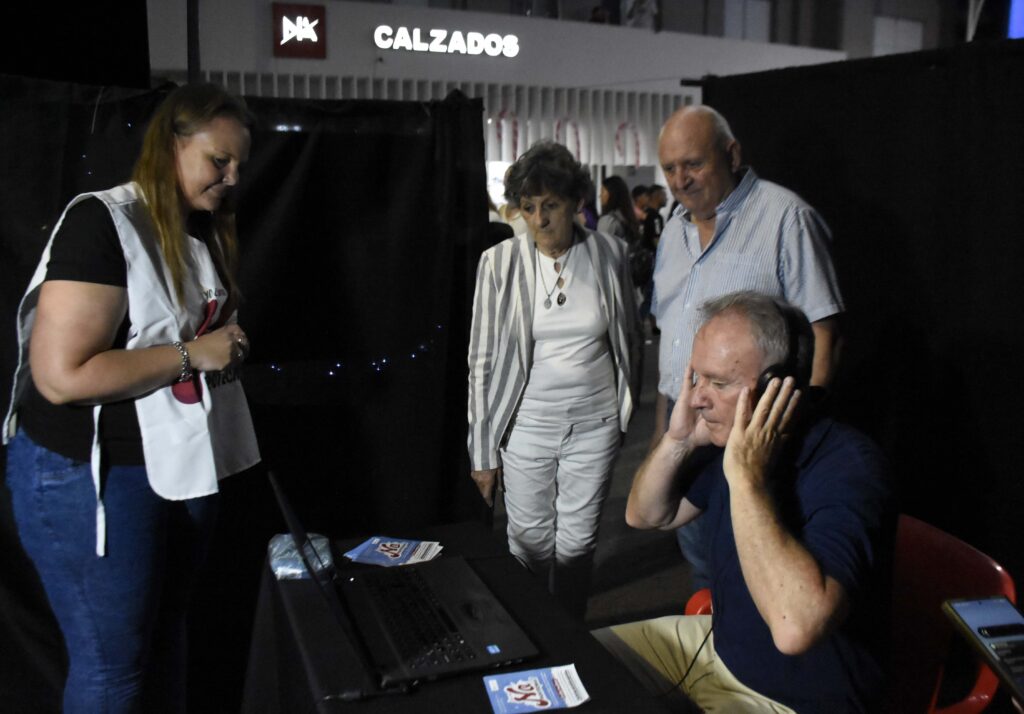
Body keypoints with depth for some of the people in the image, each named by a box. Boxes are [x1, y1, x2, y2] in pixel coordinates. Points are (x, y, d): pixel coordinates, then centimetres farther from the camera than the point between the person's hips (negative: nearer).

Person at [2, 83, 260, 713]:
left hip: (183, 466, 8)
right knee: (112, 664, 6)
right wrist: (191, 354, -21)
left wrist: (228, 347, 4)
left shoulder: (205, 231, 8)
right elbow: (62, 376, -26)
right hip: (94, 476, -8)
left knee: (168, 636, 20)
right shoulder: (101, 223, -19)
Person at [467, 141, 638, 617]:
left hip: (595, 422, 1)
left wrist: (624, 409, 12)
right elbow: (482, 361, -5)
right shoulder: (499, 262, -8)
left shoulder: (609, 254, -4)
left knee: (578, 540, 12)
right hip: (527, 422, -1)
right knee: (530, 541, 8)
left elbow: (629, 339, 9)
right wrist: (482, 452, -4)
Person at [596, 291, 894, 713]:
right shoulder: (730, 439, -6)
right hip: (719, 643, 7)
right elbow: (644, 515, 6)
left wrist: (746, 477, -37)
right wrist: (679, 440, -13)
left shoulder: (848, 469, -29)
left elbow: (795, 628, -43)